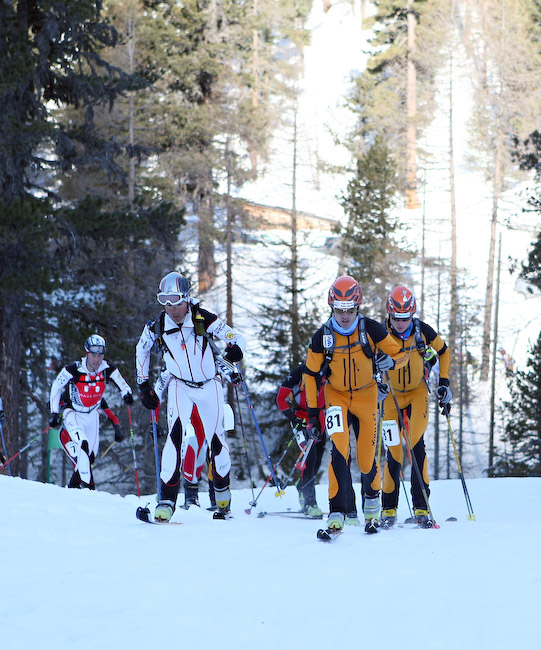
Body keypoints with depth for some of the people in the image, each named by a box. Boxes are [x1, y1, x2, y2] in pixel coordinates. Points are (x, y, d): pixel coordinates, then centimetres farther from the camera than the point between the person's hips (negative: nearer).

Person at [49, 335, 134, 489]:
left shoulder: (108, 369, -16)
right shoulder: (74, 369, -24)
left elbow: (121, 384, -3)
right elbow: (56, 386, -10)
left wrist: (127, 394, -28)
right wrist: (54, 413, -10)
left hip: (92, 414, 4)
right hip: (72, 412, -4)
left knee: (90, 455, 7)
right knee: (82, 444, -28)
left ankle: (73, 486, 27)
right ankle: (86, 483, -25)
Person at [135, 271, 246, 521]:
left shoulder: (205, 320, -20)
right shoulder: (156, 327, -13)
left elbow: (236, 338, -9)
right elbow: (141, 351, 8)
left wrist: (234, 350, -33)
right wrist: (144, 386, 6)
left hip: (210, 385, 0)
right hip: (180, 386, 0)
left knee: (215, 438, 3)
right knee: (176, 433, -19)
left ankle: (223, 492, 28)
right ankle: (167, 499, -21)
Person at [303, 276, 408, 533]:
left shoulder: (371, 329, -16)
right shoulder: (322, 337, -14)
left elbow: (400, 354, -6)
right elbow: (311, 374, -3)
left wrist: (390, 361, -32)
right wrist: (312, 415, -3)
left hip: (366, 395, 0)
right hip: (336, 396, 0)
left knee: (366, 458, 1)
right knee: (338, 451, -21)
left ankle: (372, 501, 32)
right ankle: (337, 513, -19)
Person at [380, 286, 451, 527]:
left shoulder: (424, 332, -14)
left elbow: (443, 352, 6)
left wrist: (444, 383, 1)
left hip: (418, 392, 0)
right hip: (392, 395, 0)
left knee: (416, 443, -19)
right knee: (394, 451, -4)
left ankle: (421, 507, -17)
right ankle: (388, 510, 13)